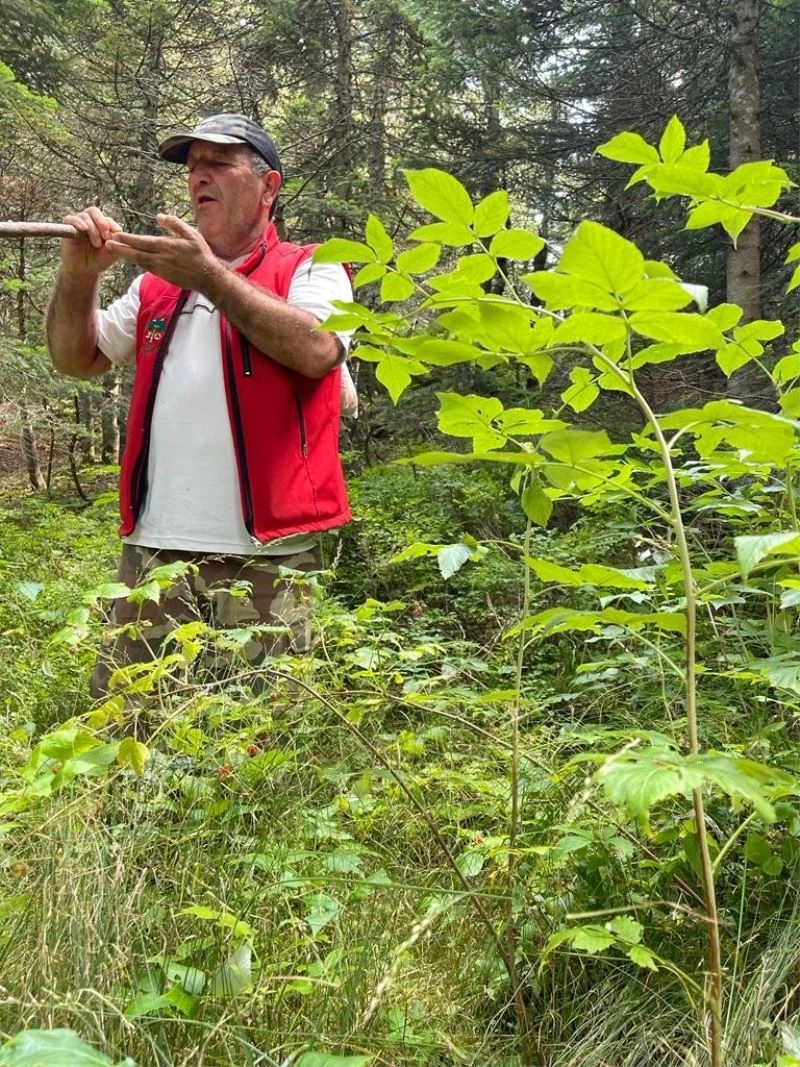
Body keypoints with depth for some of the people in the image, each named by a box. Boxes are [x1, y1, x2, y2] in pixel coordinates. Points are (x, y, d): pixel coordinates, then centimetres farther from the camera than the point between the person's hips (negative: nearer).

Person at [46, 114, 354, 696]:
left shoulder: (310, 269, 5)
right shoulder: (158, 279, 20)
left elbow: (315, 350, -15)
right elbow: (77, 359, 18)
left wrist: (208, 276, -15)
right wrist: (79, 273, 1)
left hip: (264, 557, -4)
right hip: (153, 551, 4)